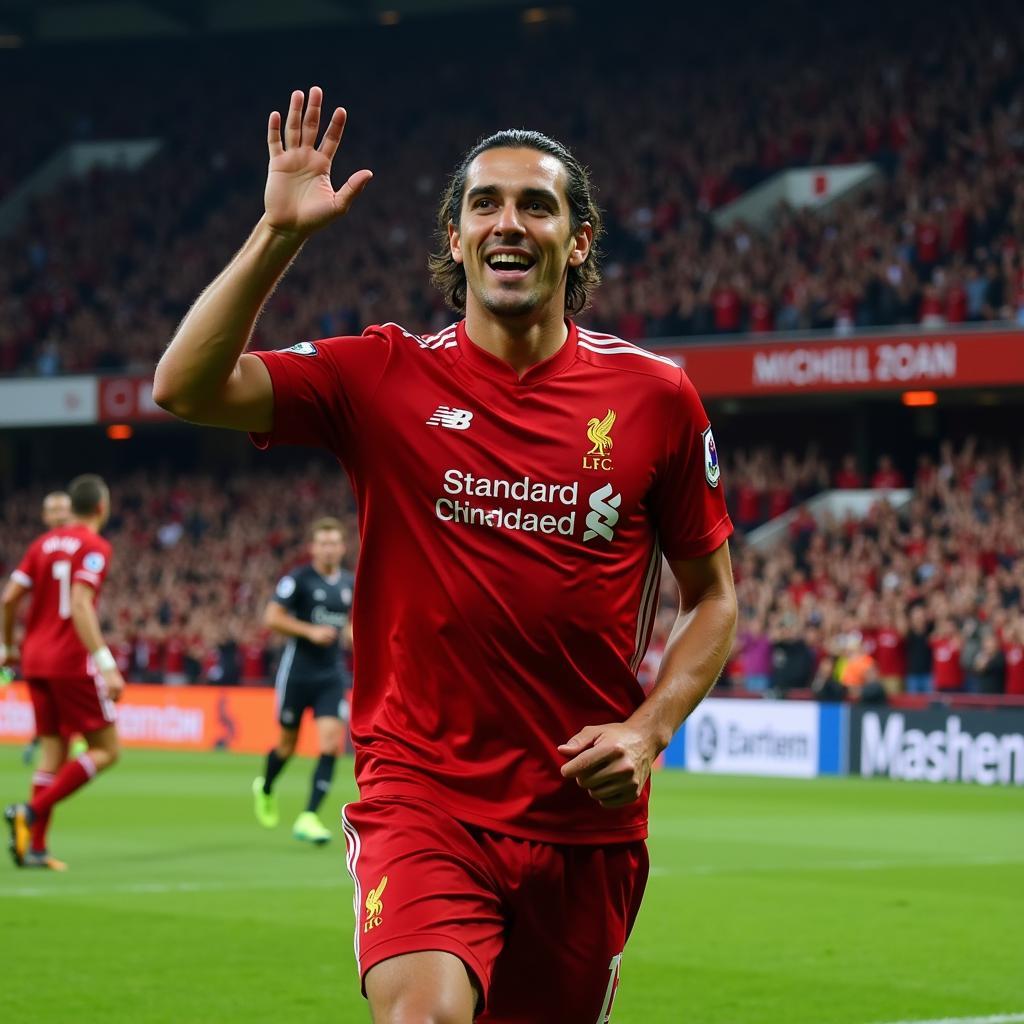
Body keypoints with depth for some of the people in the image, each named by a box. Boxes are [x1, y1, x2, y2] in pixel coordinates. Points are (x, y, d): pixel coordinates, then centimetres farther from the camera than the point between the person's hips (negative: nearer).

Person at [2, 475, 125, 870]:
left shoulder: (43, 543, 12)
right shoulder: (94, 547, -9)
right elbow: (81, 605, -21)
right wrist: (107, 664, -25)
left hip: (36, 661, 7)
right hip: (73, 663, -7)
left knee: (53, 752, 11)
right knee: (105, 749, 1)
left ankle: (35, 847, 4)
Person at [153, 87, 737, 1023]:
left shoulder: (655, 394, 2)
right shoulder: (384, 377, -1)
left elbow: (712, 598, 10)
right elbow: (186, 387, -13)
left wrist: (648, 729, -5)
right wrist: (280, 232, -18)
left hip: (588, 816, 2)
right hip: (422, 796, -2)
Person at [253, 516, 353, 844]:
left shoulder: (349, 583, 8)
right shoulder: (298, 579, -9)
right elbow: (271, 617, -13)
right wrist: (310, 631, -20)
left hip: (332, 675, 4)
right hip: (297, 671, -4)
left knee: (331, 742, -13)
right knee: (288, 743, 9)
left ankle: (308, 818, -12)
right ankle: (265, 788, 42)